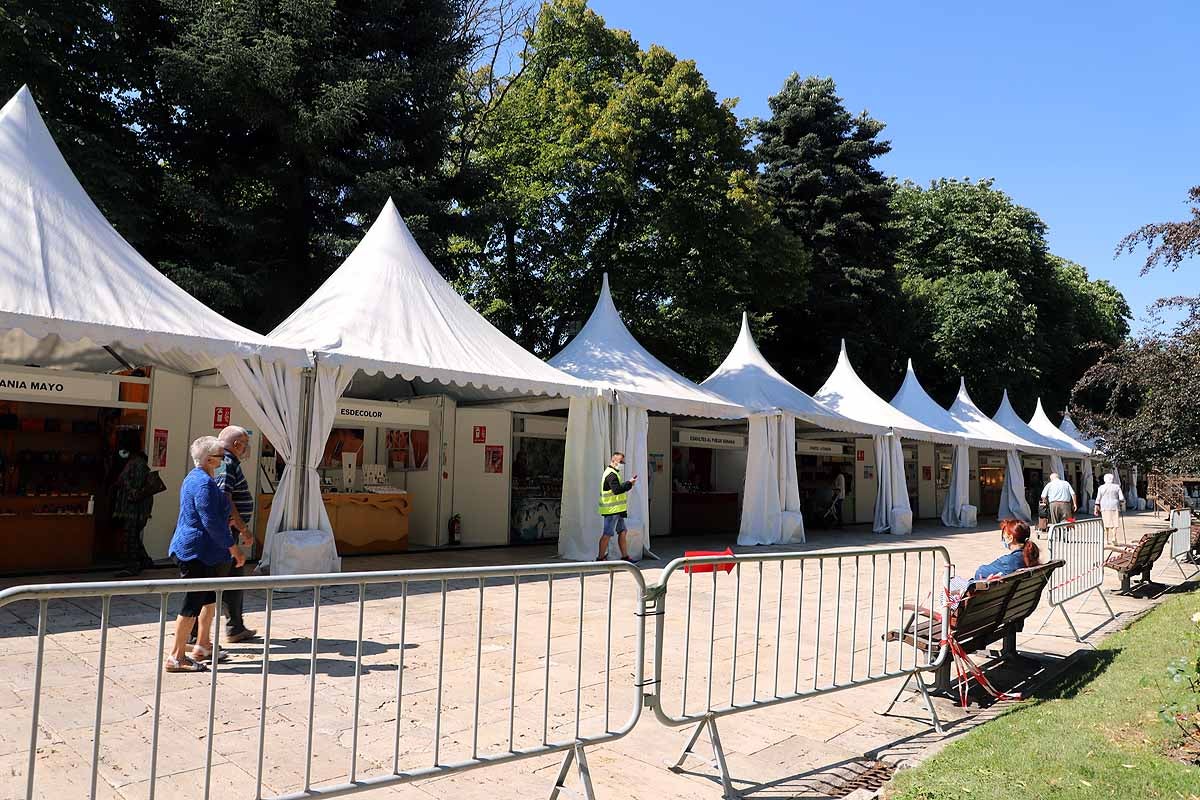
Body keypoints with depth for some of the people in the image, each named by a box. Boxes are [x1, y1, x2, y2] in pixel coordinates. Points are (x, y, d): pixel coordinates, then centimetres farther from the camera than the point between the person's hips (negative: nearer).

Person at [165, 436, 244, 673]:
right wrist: (232, 547, -19)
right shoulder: (204, 483, -19)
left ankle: (202, 646, 28)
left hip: (193, 549, 11)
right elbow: (211, 522, -23)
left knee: (209, 597, 18)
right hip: (197, 551, -11)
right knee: (193, 603, -3)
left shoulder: (193, 478, 15)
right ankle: (176, 657, 5)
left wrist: (224, 522, 38)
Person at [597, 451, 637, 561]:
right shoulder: (611, 474, -16)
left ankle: (625, 556, 18)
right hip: (612, 510, -11)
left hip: (617, 510, 11)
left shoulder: (613, 473, 19)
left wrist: (628, 483, 9)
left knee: (622, 532, 12)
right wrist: (629, 483, -19)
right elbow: (617, 490, -25)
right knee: (607, 534, -5)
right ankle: (600, 558, 2)